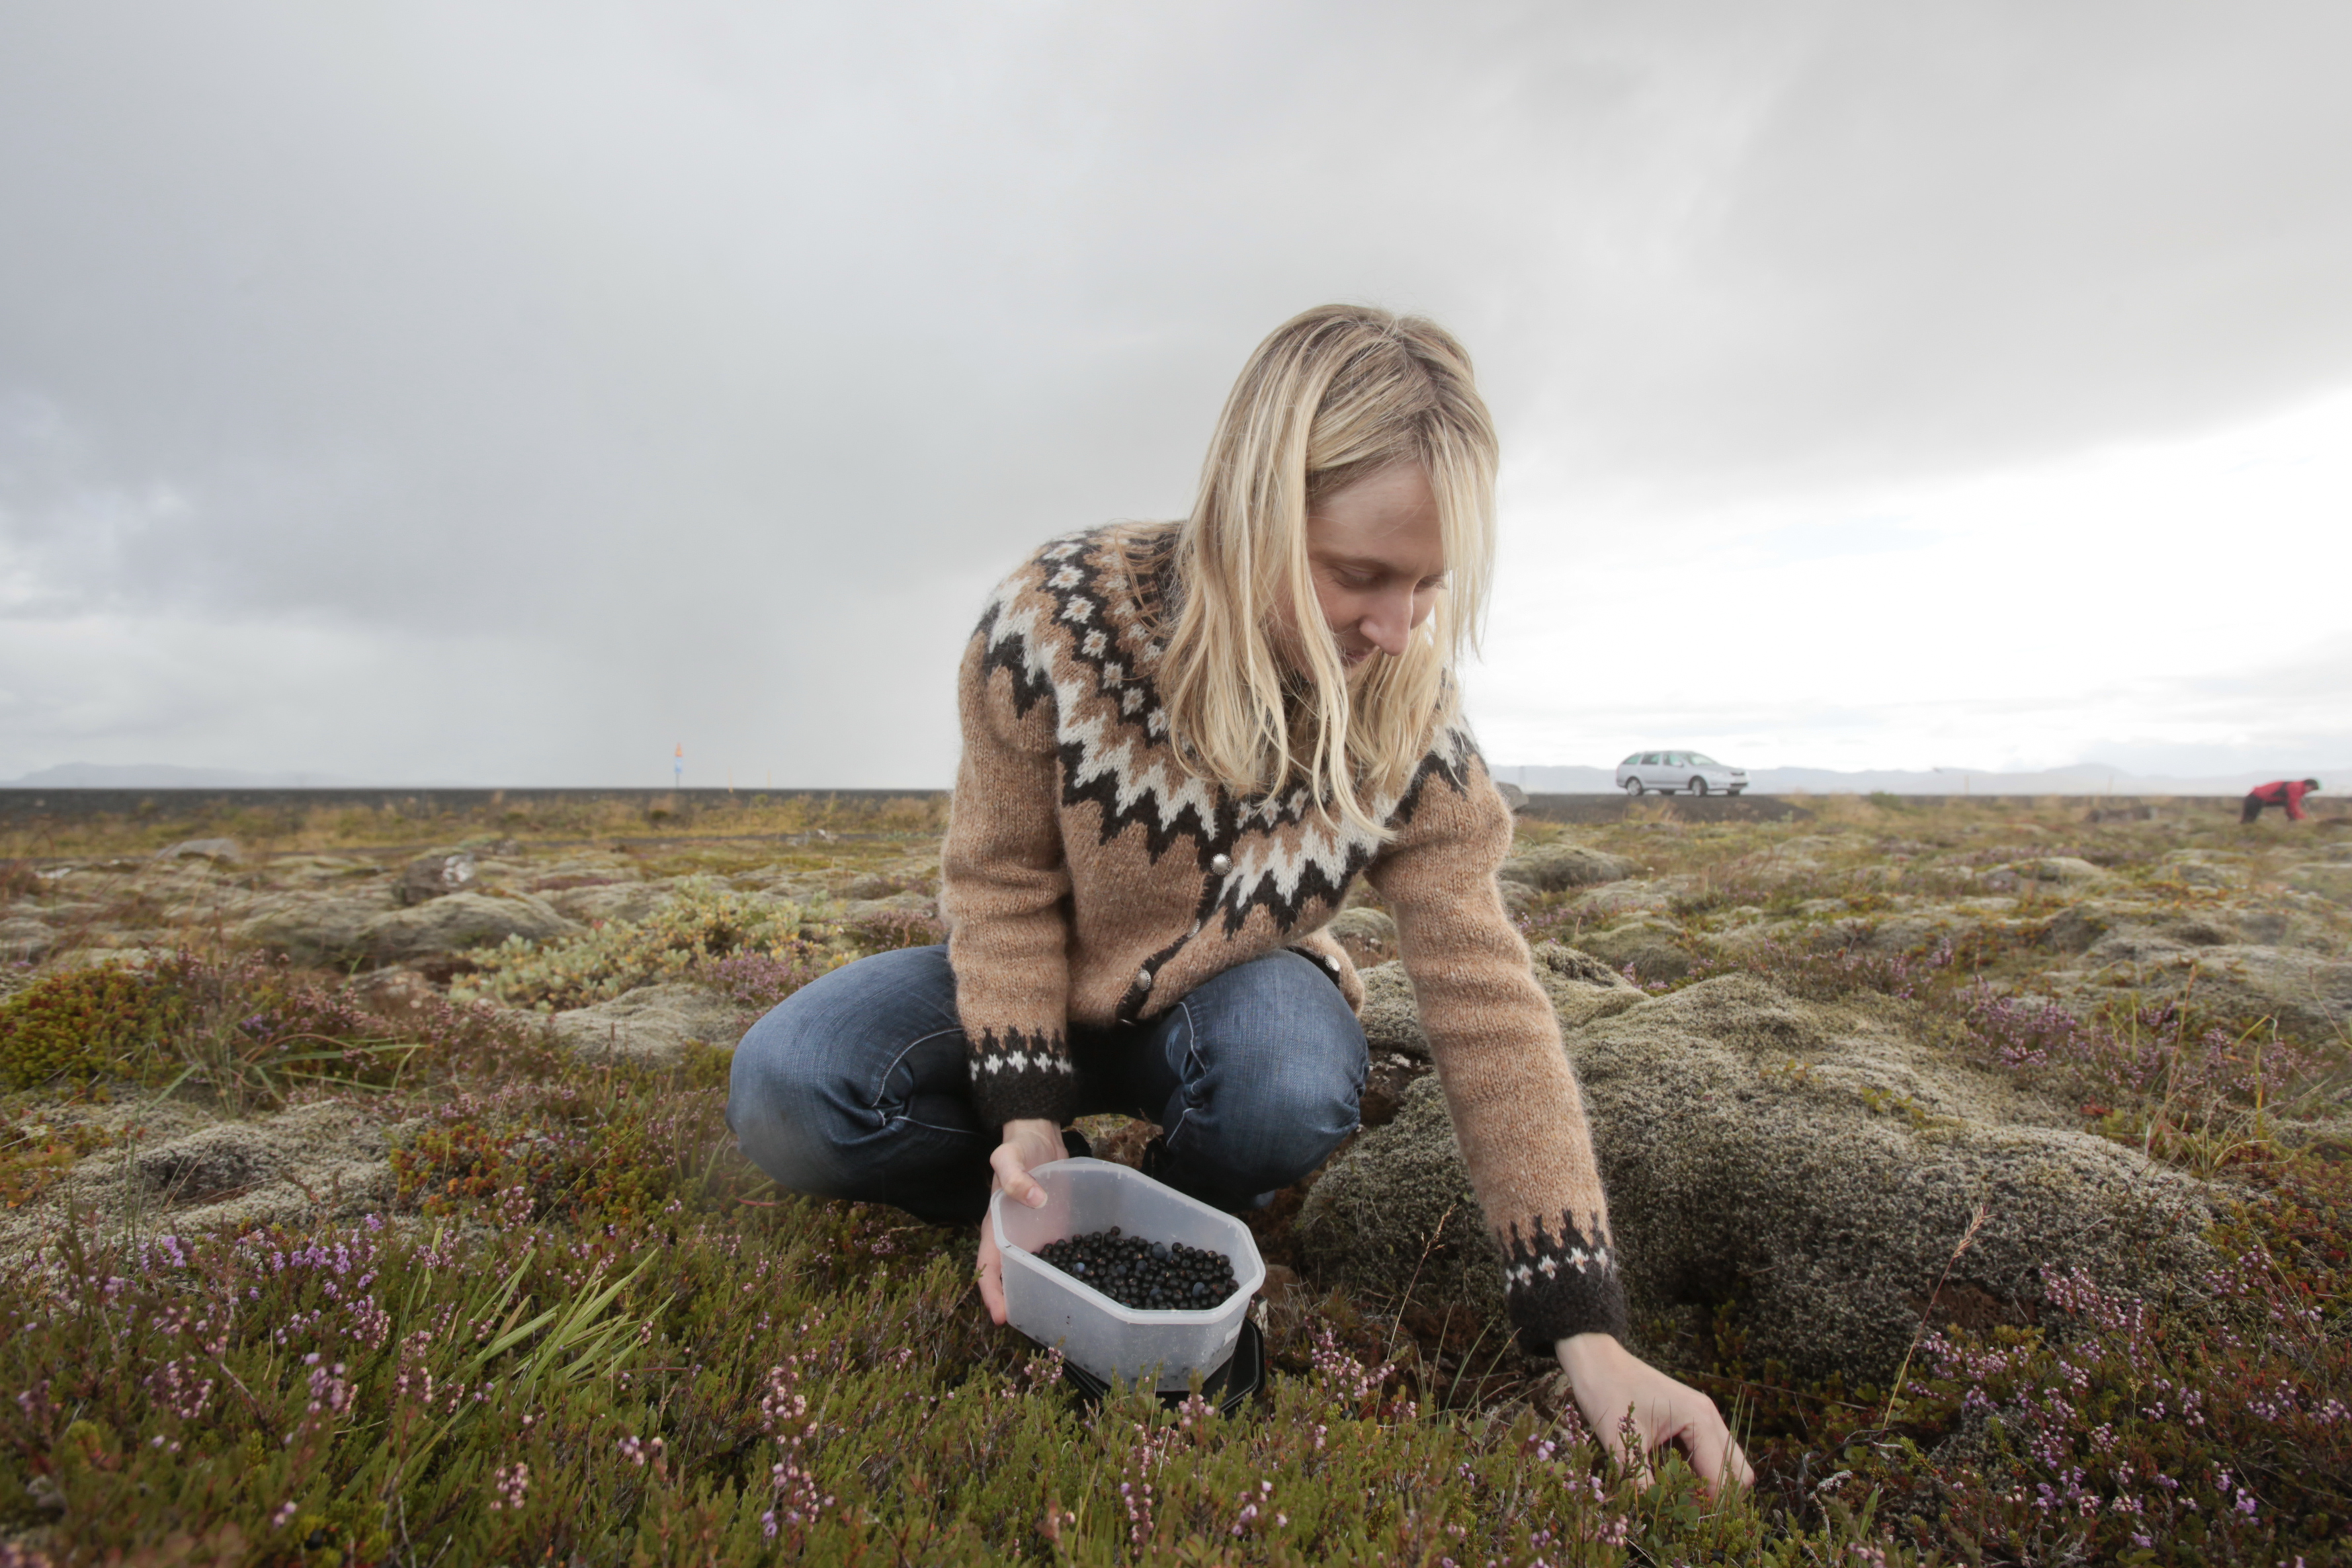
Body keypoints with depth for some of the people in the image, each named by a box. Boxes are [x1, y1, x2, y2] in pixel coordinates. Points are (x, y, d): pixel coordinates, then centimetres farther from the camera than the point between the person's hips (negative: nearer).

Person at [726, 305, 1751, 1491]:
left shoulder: (1406, 716, -21)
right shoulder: (1058, 622, -26)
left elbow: (1486, 1000, -21)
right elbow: (1003, 882, -14)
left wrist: (1589, 1333, -24)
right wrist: (1026, 1115, -26)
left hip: (1227, 1004, 1)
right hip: (1045, 993, 0)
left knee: (1297, 1083, -36)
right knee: (788, 1086, -24)